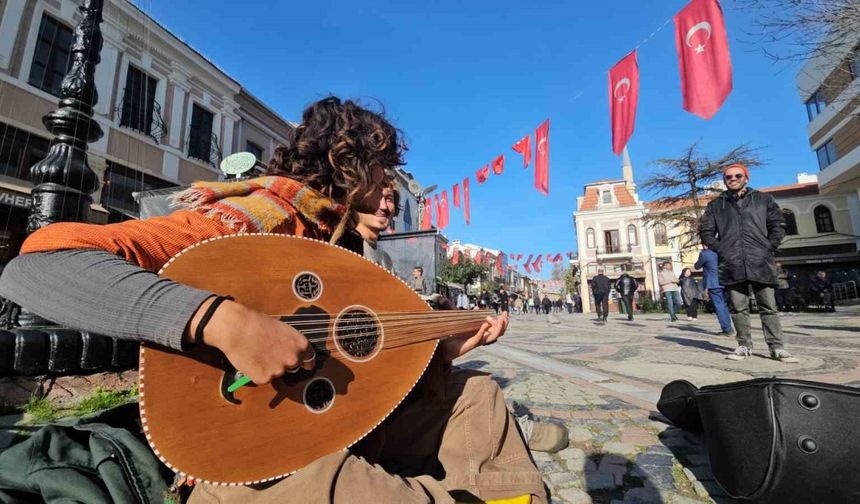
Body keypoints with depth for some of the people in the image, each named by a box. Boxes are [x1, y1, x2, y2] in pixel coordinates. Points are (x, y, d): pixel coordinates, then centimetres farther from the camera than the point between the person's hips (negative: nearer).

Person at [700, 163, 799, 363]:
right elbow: (705, 230, 11)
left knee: (768, 307, 2)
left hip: (761, 262, 0)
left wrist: (769, 247, -2)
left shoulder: (763, 199, 13)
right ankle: (744, 345, 11)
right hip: (732, 265, 0)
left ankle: (777, 347, 9)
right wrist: (720, 249, 0)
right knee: (739, 308, 4)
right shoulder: (715, 205, 12)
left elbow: (777, 225, 11)